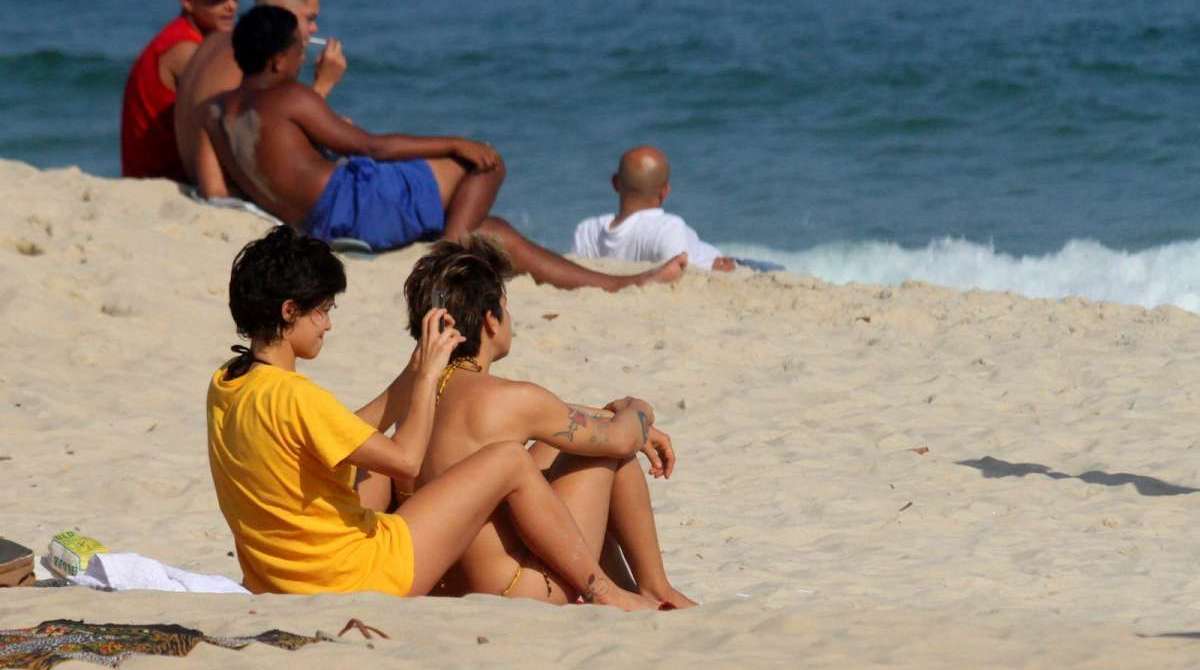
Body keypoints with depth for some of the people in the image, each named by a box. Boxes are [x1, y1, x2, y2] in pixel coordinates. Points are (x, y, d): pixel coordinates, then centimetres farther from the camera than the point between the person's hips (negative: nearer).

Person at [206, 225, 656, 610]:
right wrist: (429, 375, -7)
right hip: (362, 580, -9)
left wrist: (414, 374, 10)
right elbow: (405, 459, -18)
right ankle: (603, 597, 10)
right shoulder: (292, 398, -24)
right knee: (509, 461, -2)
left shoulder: (225, 387, 5)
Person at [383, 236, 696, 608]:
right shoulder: (507, 400, -19)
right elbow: (620, 438, -6)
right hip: (521, 595, -8)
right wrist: (639, 411, 19)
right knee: (611, 444, 6)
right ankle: (655, 592, 19)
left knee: (561, 437, 25)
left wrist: (638, 428, 26)